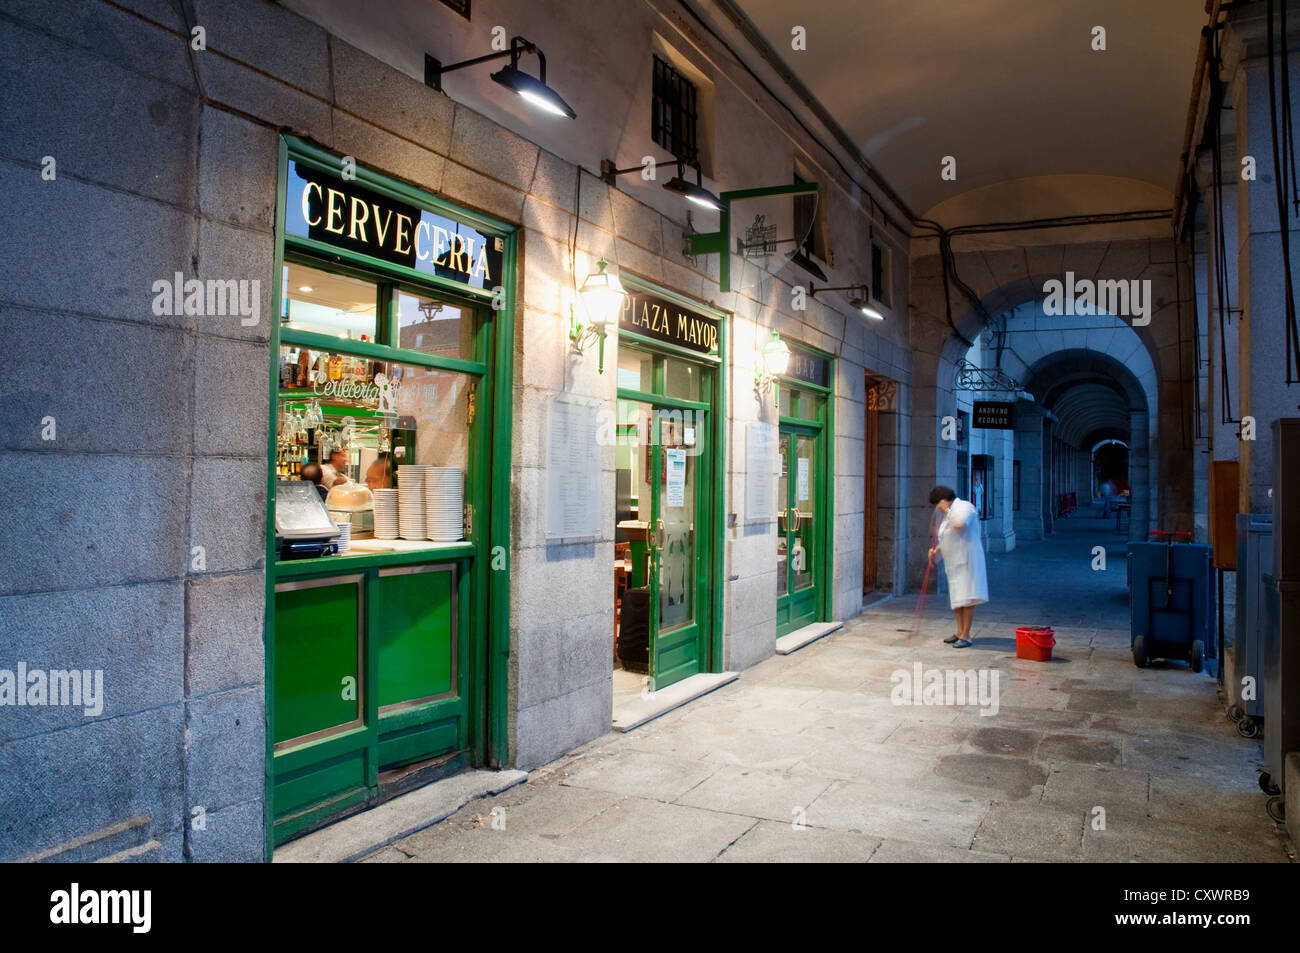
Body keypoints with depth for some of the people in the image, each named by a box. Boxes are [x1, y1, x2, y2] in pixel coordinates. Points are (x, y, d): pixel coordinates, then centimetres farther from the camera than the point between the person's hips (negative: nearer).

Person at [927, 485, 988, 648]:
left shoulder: (964, 506, -9)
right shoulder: (949, 514, 20)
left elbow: (960, 524, -30)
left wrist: (948, 510, -17)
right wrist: (935, 549, 11)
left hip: (966, 560, -10)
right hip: (953, 562, 10)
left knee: (967, 599, -8)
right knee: (956, 597, 12)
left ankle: (966, 636, -7)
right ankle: (960, 632, 21)